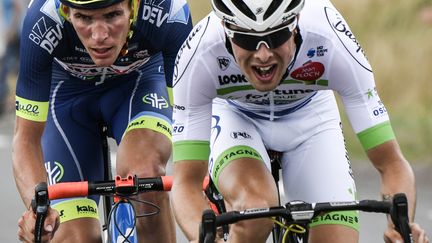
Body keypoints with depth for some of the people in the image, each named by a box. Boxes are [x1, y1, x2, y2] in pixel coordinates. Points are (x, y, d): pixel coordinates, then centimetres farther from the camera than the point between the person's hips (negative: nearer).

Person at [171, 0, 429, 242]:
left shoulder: (329, 43, -37)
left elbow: (391, 163, -32)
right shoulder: (200, 55, -37)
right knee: (253, 209, -33)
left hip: (310, 119, 2)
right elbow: (187, 181, -35)